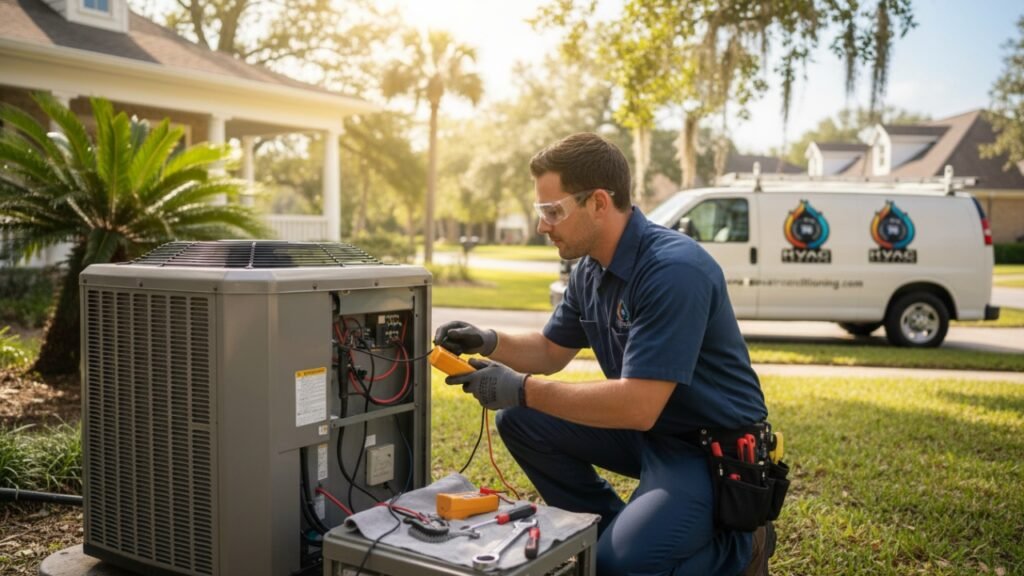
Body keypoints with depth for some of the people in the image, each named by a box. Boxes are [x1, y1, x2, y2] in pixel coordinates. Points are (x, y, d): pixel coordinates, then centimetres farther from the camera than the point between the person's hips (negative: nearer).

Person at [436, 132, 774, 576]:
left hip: (713, 449, -8)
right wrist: (490, 342, -5)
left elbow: (638, 406, -32)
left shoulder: (673, 270, -27)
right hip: (646, 429, 8)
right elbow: (552, 351, 14)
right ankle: (609, 530, 12)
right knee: (520, 420, 0)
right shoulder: (590, 268, 1)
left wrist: (522, 389, -26)